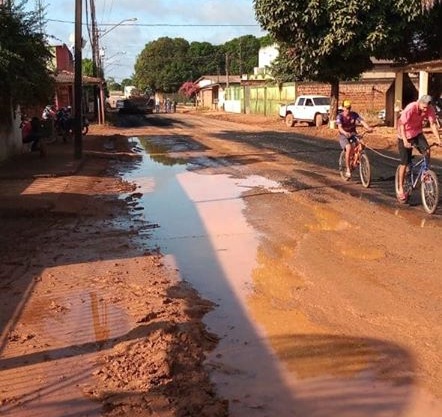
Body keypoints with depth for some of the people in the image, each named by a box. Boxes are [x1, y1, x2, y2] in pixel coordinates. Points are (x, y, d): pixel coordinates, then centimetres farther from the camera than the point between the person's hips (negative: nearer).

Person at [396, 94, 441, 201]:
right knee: (404, 163, -3)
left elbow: (433, 124, -14)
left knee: (427, 151, -23)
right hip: (405, 135, -4)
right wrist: (405, 141, -40)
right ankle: (400, 189, 7)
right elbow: (402, 125, -30)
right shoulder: (410, 108, -28)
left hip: (418, 133, 4)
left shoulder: (430, 109, -15)